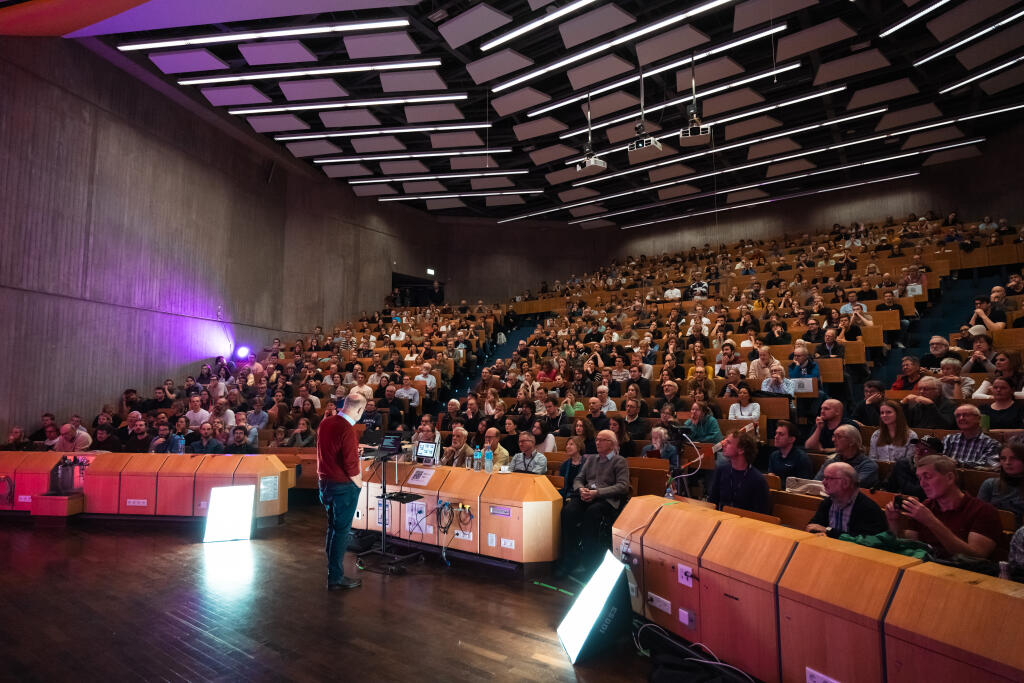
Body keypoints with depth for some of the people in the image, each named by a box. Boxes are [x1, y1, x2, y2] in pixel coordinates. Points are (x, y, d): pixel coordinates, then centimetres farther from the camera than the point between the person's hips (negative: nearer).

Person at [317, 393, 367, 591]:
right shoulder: (348, 430, -23)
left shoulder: (325, 423, 3)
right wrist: (359, 483, -8)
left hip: (324, 482, 8)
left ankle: (332, 567, 32)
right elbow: (351, 465, -23)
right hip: (343, 486, -8)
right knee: (341, 530, 2)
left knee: (332, 526, 20)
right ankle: (335, 578, 11)